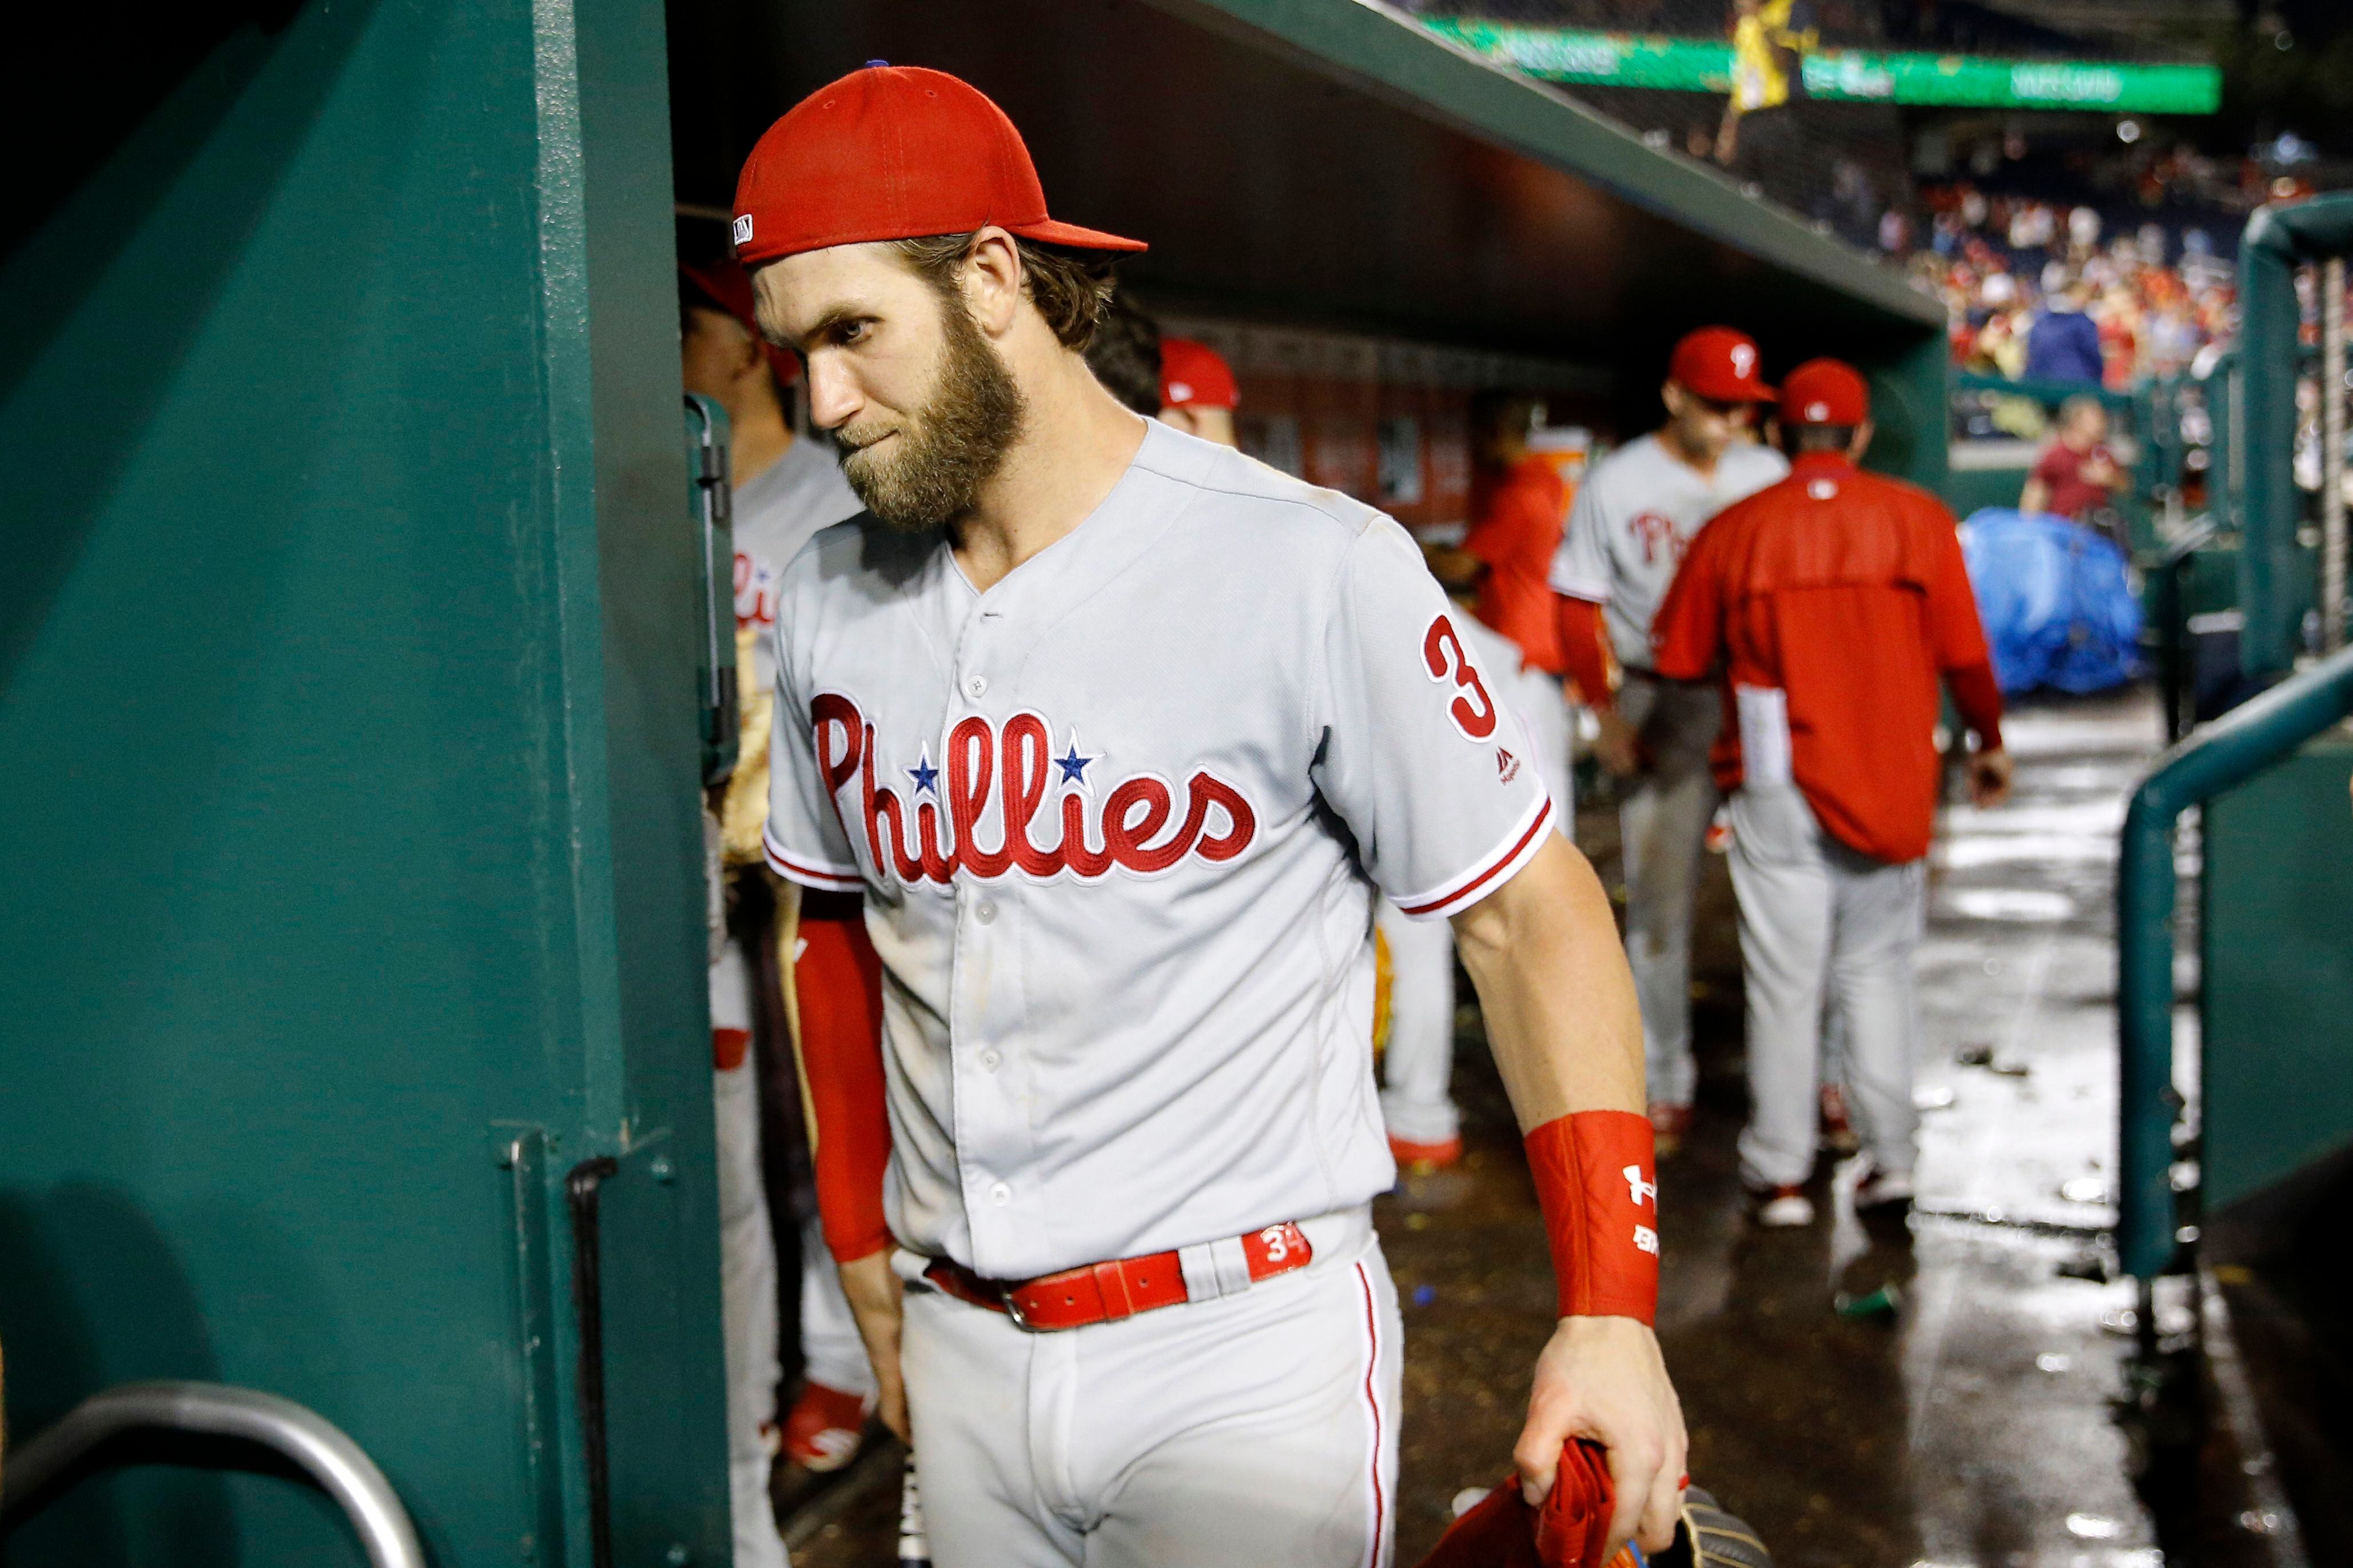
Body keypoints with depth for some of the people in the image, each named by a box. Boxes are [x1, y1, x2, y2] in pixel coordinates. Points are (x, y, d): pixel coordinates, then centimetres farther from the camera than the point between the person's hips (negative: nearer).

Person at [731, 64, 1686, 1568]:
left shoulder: (1314, 570, -14)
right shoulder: (824, 606, 3)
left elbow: (1530, 912, -10)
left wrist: (1611, 1310, -16)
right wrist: (866, 1247, 15)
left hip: (1246, 1351, -4)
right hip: (965, 1356, 5)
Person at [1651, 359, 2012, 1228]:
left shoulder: (1733, 531, -1)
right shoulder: (1918, 518, 1)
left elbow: (1681, 659, 5)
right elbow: (1963, 652, 1)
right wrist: (1989, 742, 17)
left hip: (1778, 787, -1)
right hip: (1892, 779, 1)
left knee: (1784, 978, 4)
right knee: (1878, 966, 14)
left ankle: (1780, 1173, 9)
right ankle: (1889, 1151, 13)